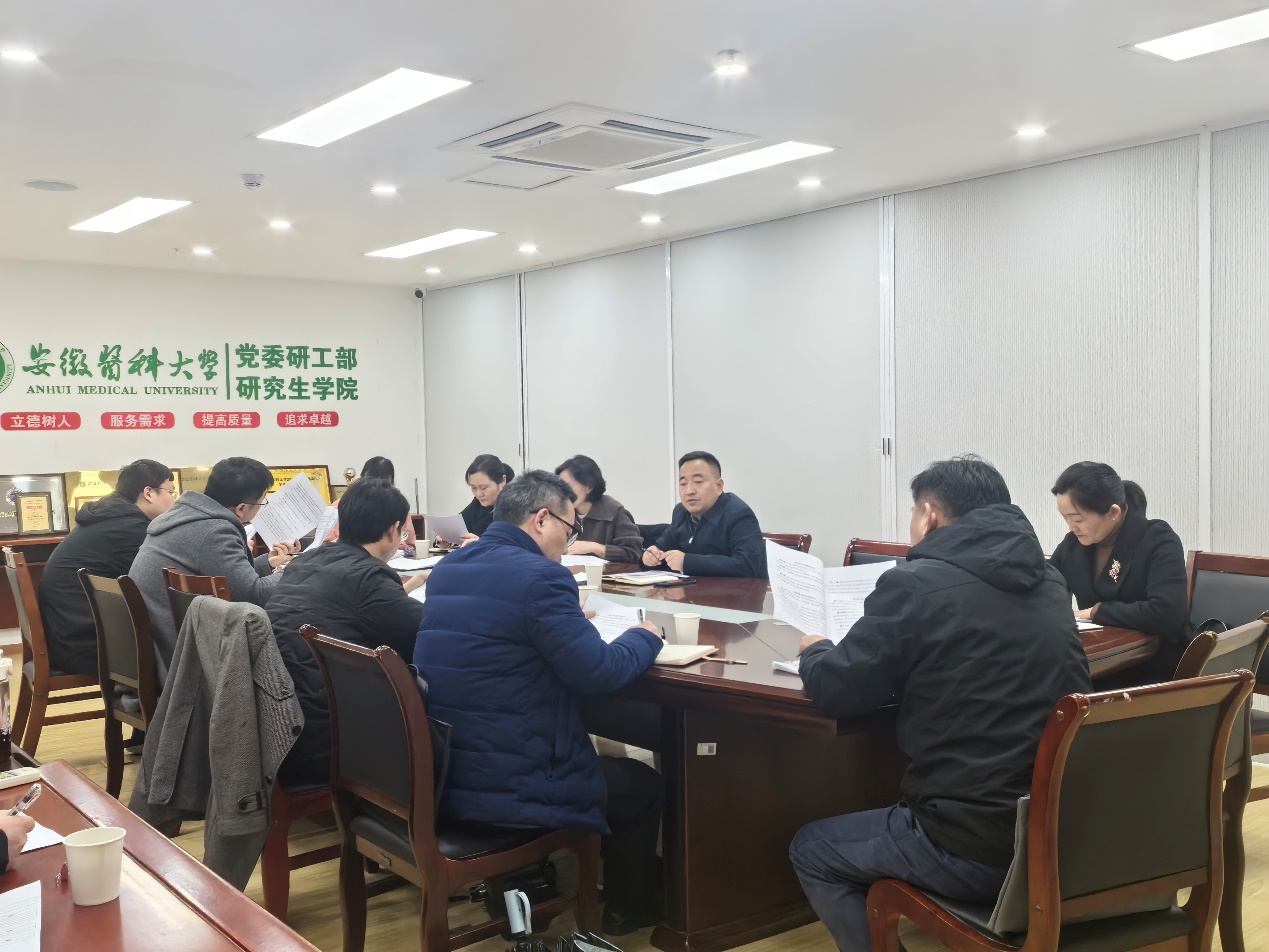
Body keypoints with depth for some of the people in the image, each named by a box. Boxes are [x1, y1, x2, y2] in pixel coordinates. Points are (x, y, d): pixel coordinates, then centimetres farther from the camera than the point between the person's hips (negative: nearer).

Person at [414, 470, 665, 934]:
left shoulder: (447, 569, 8)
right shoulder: (540, 576, -19)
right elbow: (598, 672, -19)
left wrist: (569, 620, 20)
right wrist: (645, 636, 0)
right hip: (504, 786, -9)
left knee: (597, 756, 34)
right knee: (645, 784, 18)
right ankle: (629, 909, 37)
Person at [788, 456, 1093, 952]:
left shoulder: (918, 582, -12)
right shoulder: (1048, 580, 9)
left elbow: (835, 690, -7)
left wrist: (814, 651, 14)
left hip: (976, 851, -7)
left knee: (810, 850, 18)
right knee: (901, 816, 34)